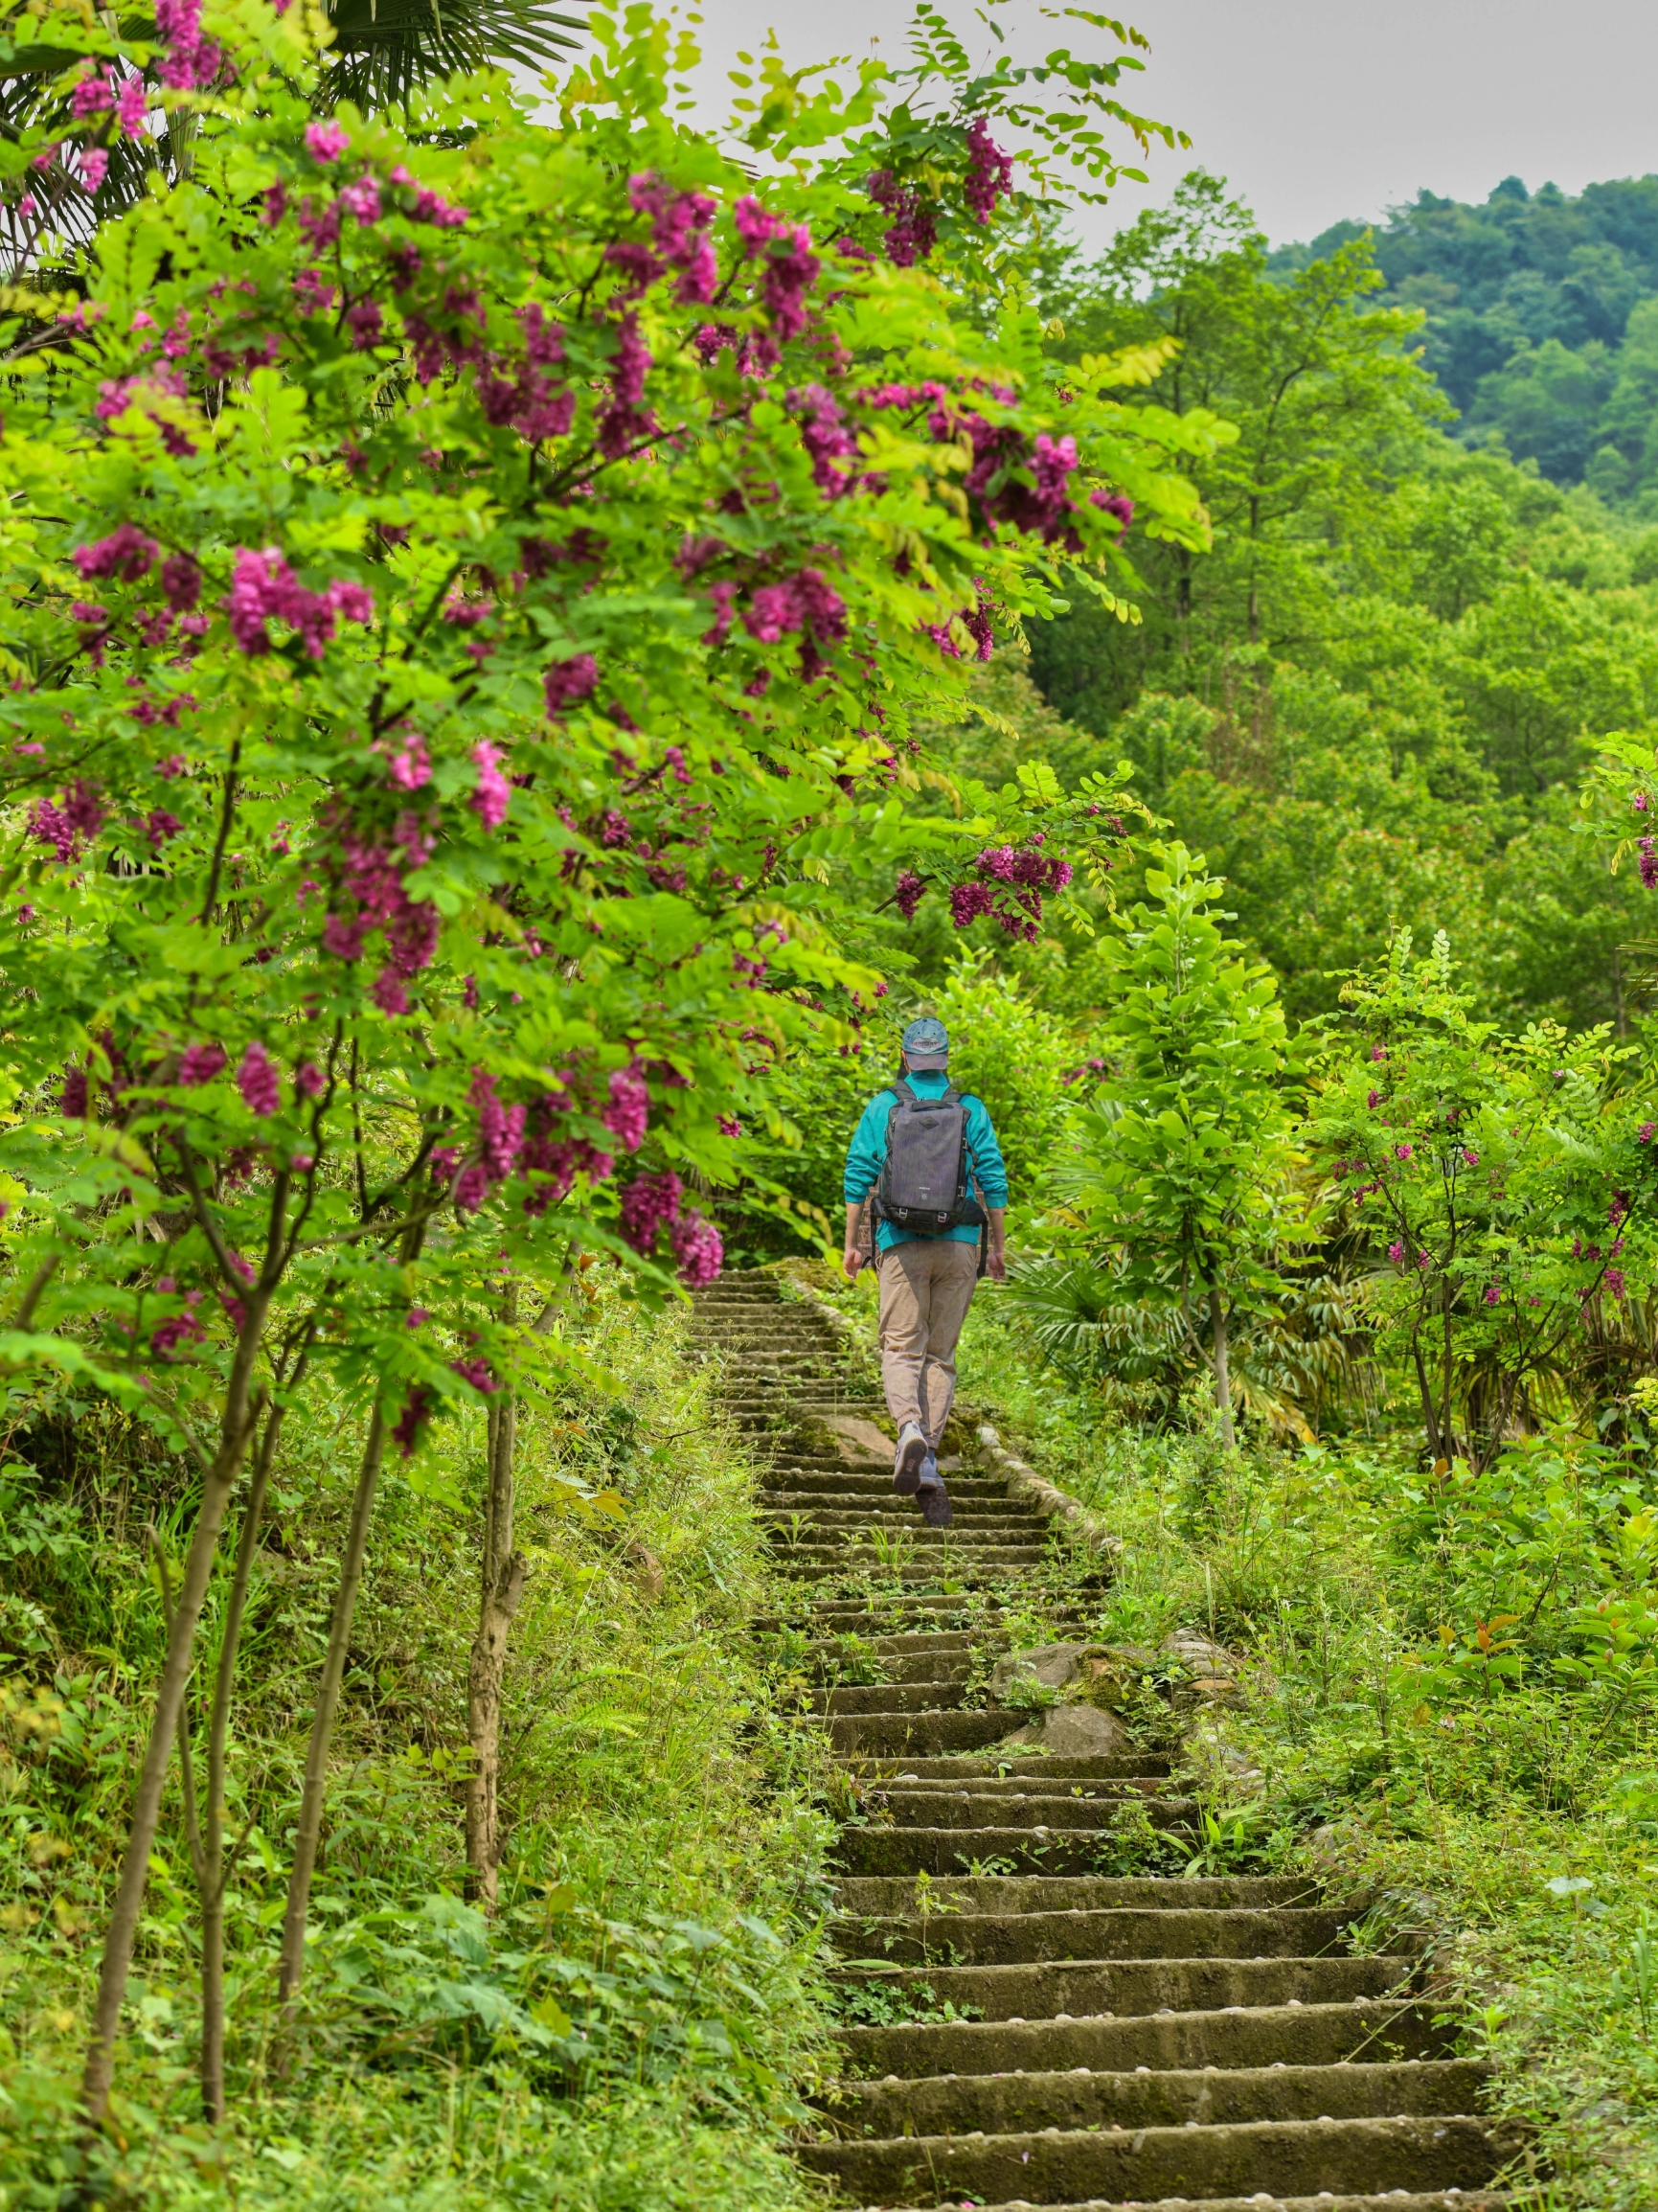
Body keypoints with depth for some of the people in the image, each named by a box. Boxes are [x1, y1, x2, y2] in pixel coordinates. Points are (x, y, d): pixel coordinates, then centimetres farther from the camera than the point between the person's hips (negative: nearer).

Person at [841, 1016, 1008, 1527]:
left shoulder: (883, 1106, 4)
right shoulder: (971, 1109, 7)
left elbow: (858, 1177, 1)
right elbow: (993, 1180, 4)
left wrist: (851, 1243, 8)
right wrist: (998, 1247, 11)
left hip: (902, 1243, -2)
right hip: (959, 1243, 2)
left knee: (901, 1348, -1)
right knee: (941, 1354, 9)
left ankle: (911, 1428, -29)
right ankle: (927, 1462, 4)